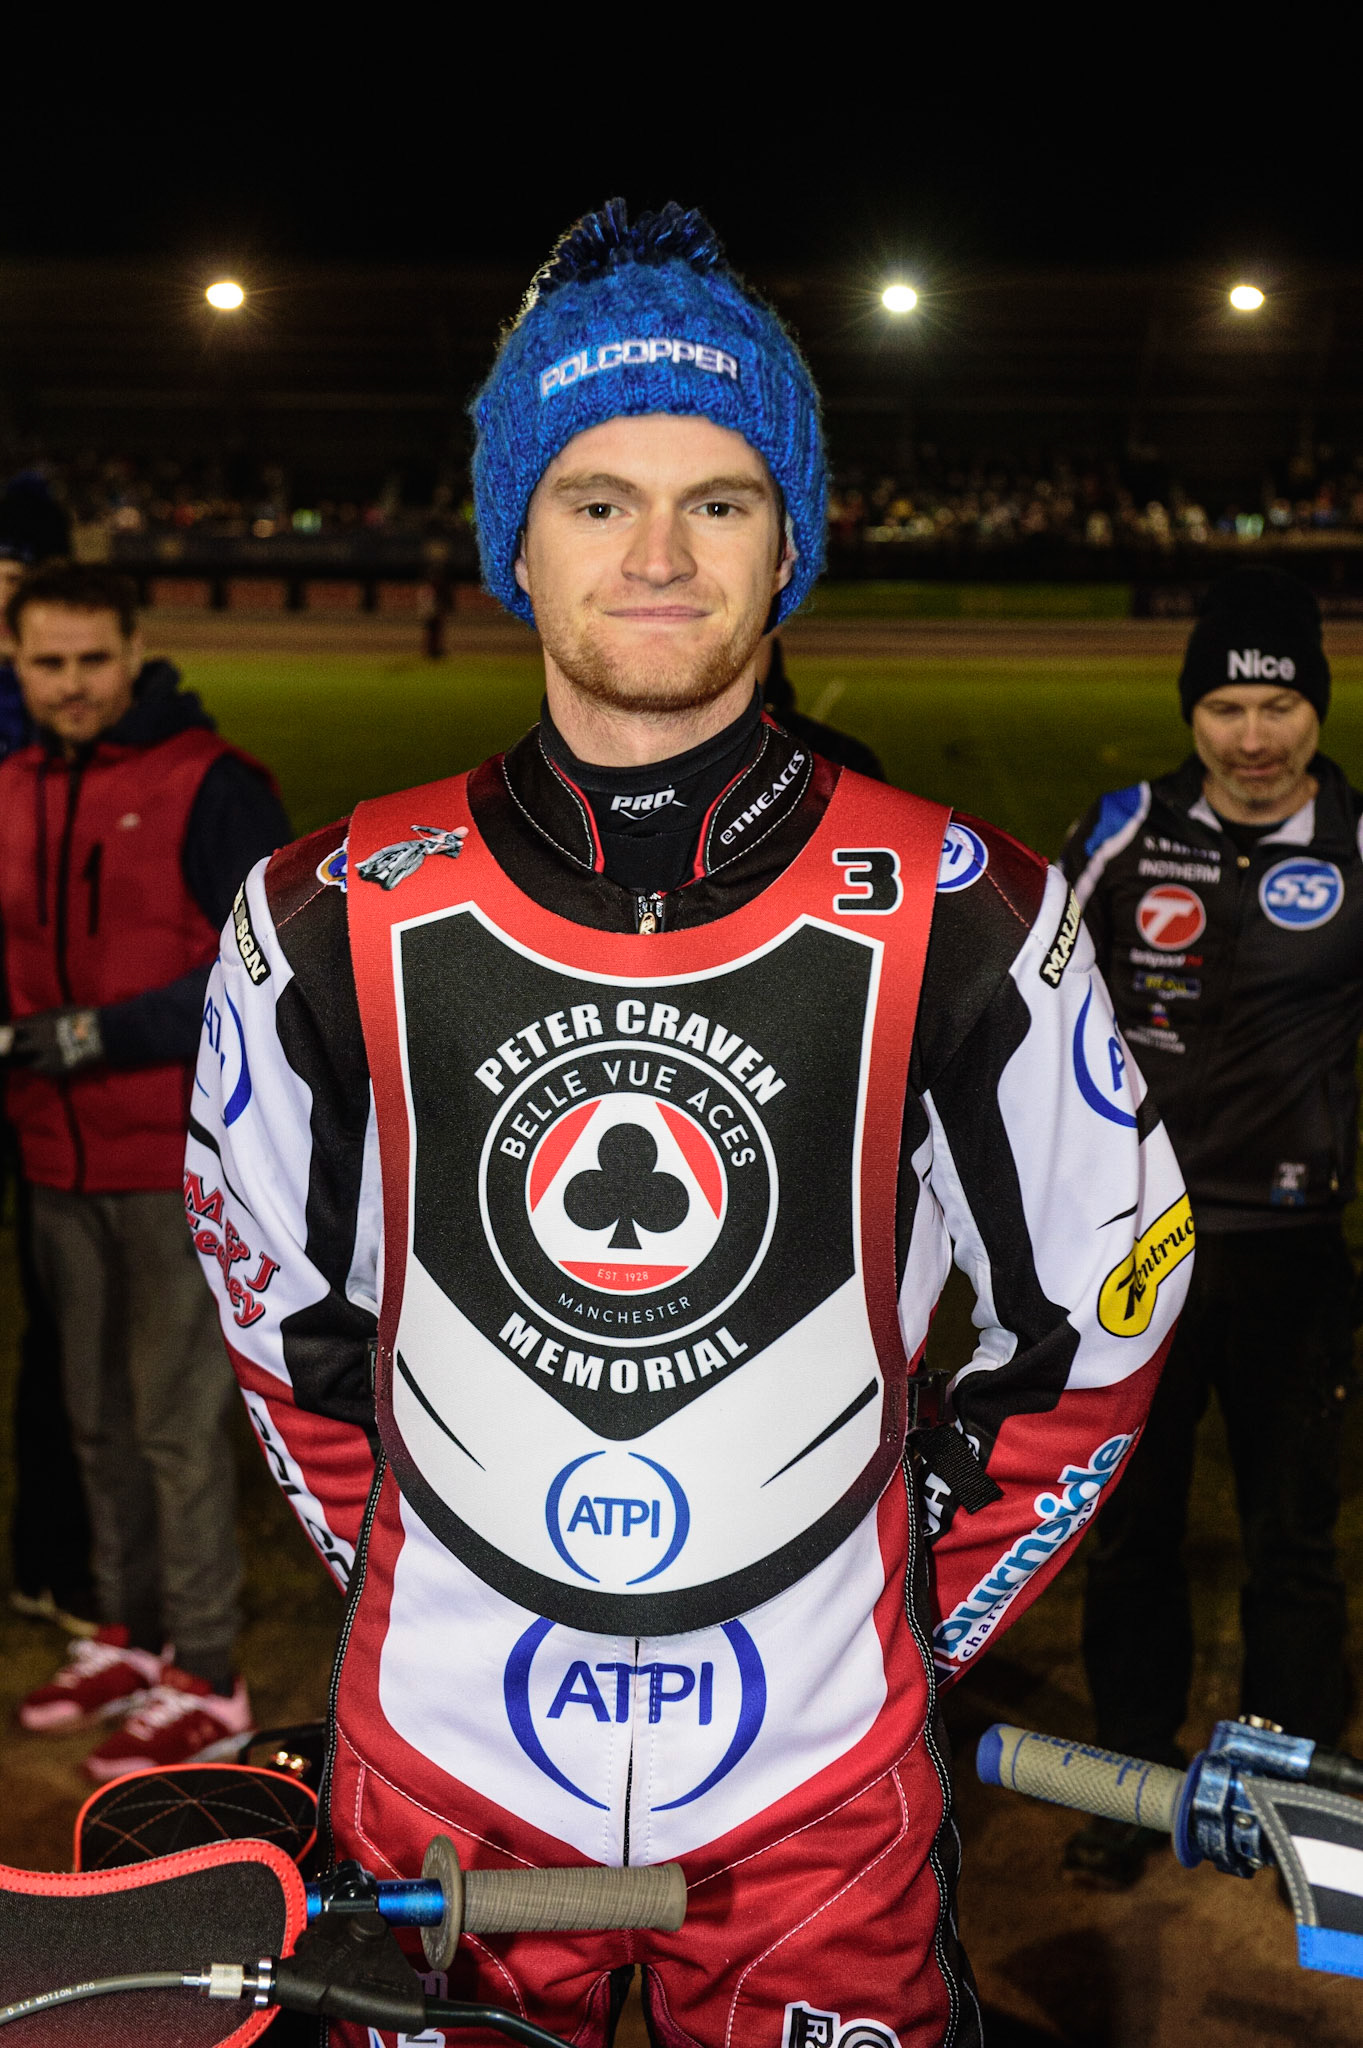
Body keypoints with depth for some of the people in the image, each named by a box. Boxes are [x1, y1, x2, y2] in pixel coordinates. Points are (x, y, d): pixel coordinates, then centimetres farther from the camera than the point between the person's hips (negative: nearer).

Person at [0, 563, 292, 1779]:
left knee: (178, 1419, -1)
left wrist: (99, 1034, -19)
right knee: (100, 1414, 16)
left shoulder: (209, 786, -11)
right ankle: (132, 1637, 32)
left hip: (178, 1160, -6)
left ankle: (205, 1684, 12)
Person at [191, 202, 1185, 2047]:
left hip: (819, 1781, -1)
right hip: (444, 1771, 1)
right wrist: (403, 1586, 7)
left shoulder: (952, 913, -11)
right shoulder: (339, 921, -7)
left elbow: (1097, 1314, 1)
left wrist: (920, 1618, 1)